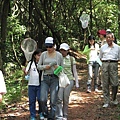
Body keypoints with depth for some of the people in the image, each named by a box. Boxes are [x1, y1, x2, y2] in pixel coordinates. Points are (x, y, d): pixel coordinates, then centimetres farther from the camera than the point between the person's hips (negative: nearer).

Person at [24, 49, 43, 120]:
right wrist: (25, 71, -18)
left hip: (40, 85, -1)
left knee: (40, 99, -7)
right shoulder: (31, 63, 3)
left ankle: (41, 113, 15)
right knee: (32, 101, 5)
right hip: (31, 84, 1)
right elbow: (26, 72, 3)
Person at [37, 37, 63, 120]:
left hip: (55, 79, -1)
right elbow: (39, 66, 10)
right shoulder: (43, 54, 6)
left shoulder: (59, 55, 2)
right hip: (45, 79, 1)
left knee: (53, 101, -3)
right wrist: (44, 67, -10)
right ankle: (45, 113, 16)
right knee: (43, 99, -11)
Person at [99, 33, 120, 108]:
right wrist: (105, 61, 6)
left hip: (113, 64, -1)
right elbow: (100, 57, 20)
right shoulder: (103, 47, 12)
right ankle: (106, 102, 6)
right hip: (105, 64, 1)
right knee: (105, 84, 0)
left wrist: (113, 61, 1)